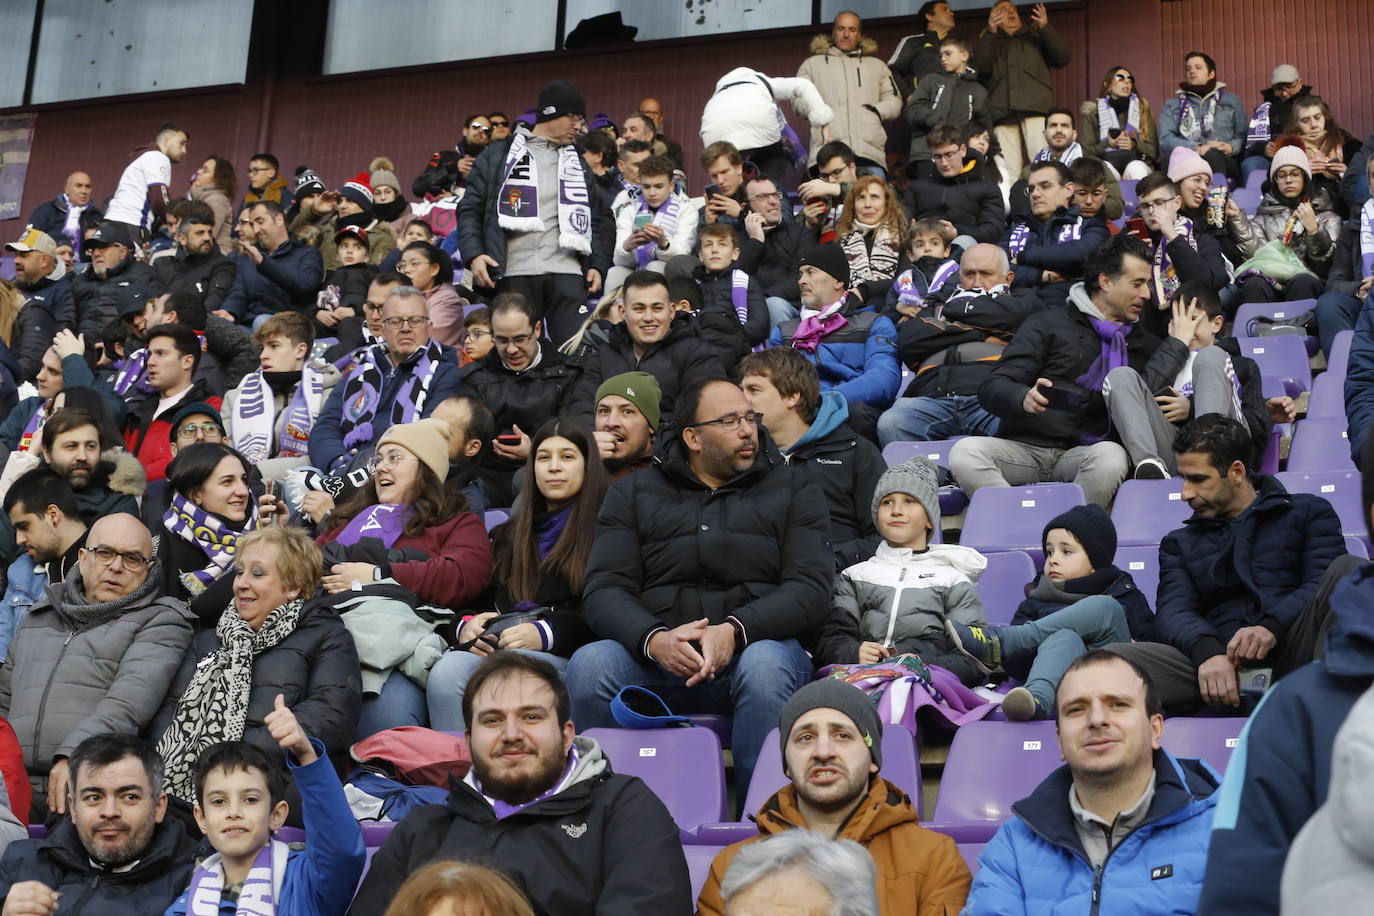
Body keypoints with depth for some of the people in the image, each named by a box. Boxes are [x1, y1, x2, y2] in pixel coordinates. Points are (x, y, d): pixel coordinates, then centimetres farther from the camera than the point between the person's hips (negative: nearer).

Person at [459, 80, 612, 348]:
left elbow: (597, 219, 21)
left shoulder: (577, 165, 21)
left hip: (567, 274, 2)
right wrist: (473, 254, -9)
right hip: (514, 274, -2)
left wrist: (598, 265, 7)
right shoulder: (497, 156, 10)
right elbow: (470, 209, 6)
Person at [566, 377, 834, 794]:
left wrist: (735, 630, -18)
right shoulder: (634, 493, 16)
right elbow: (603, 590, 3)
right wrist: (654, 639, -19)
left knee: (765, 663, -36)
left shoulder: (792, 489, 15)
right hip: (656, 656, 1)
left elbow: (810, 587, 1)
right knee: (589, 663, -29)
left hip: (756, 641, -1)